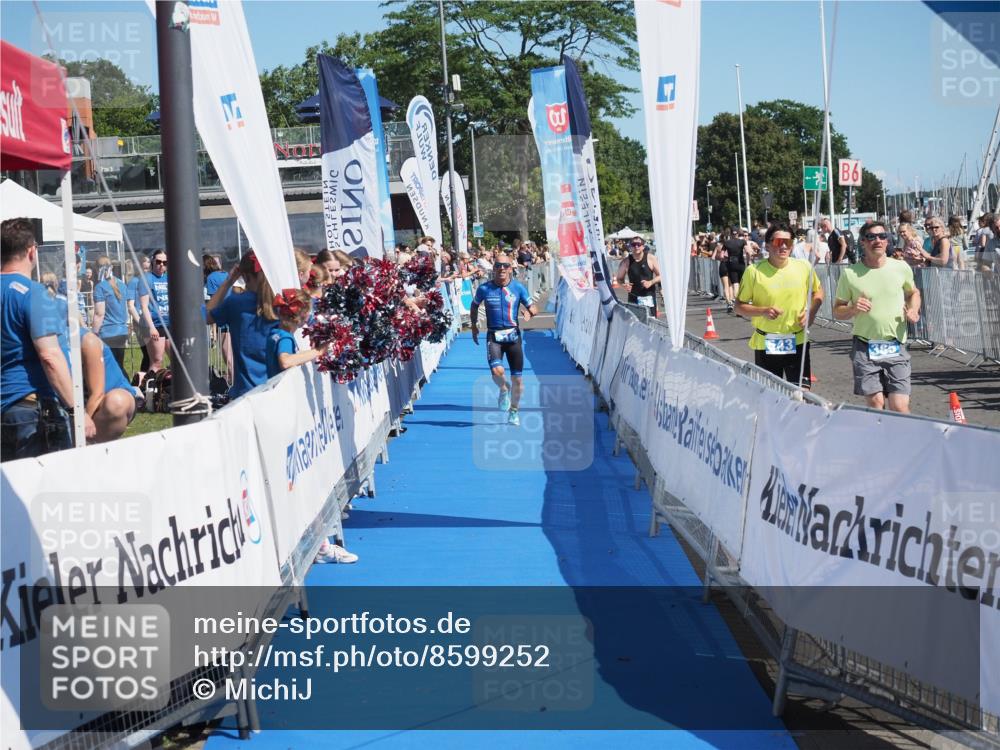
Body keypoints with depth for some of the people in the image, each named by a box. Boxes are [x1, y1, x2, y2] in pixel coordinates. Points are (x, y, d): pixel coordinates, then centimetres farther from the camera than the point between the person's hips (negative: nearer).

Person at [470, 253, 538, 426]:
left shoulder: (518, 287, -2)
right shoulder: (484, 288, -2)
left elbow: (532, 308, 3)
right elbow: (474, 305, 17)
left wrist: (530, 312, -19)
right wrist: (474, 326, 14)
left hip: (513, 335, 1)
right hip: (493, 336, -1)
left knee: (517, 379, 3)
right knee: (497, 370, -24)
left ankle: (513, 412, 25)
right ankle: (504, 390, 11)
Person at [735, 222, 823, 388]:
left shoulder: (804, 267, -1)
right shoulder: (754, 271, -8)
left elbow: (818, 291, 16)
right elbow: (739, 306, -1)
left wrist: (811, 312, -2)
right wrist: (763, 311, -18)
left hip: (797, 342, 1)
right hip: (765, 344, -1)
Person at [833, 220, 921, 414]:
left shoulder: (901, 268, 3)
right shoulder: (850, 274, -2)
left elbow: (913, 292, 23)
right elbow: (837, 312, 6)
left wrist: (914, 311, 2)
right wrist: (853, 309, -15)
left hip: (896, 348, 1)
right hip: (865, 347, -1)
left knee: (900, 408, -6)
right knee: (875, 403, -3)